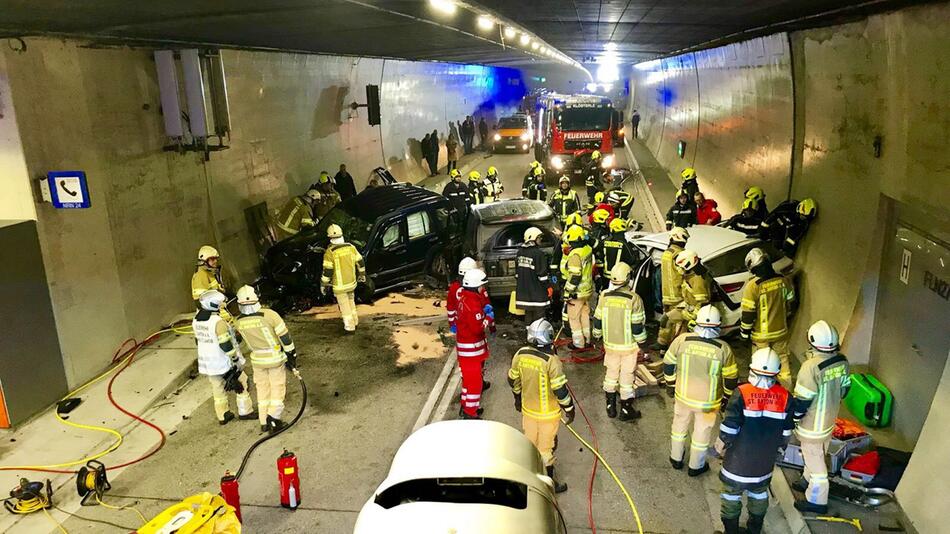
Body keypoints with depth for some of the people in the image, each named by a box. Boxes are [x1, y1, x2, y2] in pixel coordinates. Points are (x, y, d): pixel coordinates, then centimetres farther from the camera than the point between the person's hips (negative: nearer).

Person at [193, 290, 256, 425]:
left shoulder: (196, 320, 1)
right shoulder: (218, 322, -24)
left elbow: (199, 340, 13)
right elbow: (226, 345, -23)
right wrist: (236, 358, -11)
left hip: (206, 364, 7)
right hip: (224, 362, -7)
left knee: (218, 389, 18)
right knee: (241, 384, 10)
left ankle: (223, 416, 27)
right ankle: (245, 412, 18)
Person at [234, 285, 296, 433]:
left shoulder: (239, 322, -10)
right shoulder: (269, 315, -22)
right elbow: (284, 336, -16)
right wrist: (291, 354, -3)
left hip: (257, 360, 4)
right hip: (275, 358, -3)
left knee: (262, 388, 17)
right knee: (277, 388, 10)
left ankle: (264, 422, 21)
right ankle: (273, 418, 1)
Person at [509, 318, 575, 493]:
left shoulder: (520, 354, -10)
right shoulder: (551, 360, -27)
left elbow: (513, 379, 4)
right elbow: (560, 389, -23)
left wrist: (518, 398, 21)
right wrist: (569, 408, -8)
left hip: (527, 408, 5)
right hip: (548, 413, -5)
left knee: (529, 442, 23)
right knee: (546, 446, 12)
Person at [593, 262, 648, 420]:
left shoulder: (604, 296, -9)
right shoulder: (634, 299, -19)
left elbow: (598, 320, 0)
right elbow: (638, 325, -14)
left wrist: (597, 336, 17)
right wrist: (641, 342, 2)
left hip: (610, 344, 3)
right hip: (629, 345, -3)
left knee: (611, 374, 18)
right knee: (627, 377, 10)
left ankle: (611, 407, 28)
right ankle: (626, 410, 21)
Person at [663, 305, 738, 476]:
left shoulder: (681, 340, -18)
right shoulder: (723, 349, -20)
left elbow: (668, 364, -6)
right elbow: (731, 378, -9)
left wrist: (670, 385, 11)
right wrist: (727, 396, 10)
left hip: (683, 396, 1)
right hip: (708, 401, -1)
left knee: (679, 426, 24)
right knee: (702, 432, 19)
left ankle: (676, 458, 42)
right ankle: (696, 466, 36)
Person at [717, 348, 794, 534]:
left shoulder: (741, 394, -23)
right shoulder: (785, 397, -11)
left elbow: (729, 429, -18)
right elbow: (786, 433, -1)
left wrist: (721, 447, 0)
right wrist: (779, 446, 19)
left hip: (738, 458, -3)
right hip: (765, 461, 4)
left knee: (731, 493, 15)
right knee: (759, 494, 25)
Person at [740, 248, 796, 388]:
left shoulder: (753, 286, -23)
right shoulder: (783, 281, -7)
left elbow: (748, 314, -18)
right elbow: (790, 304, 7)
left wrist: (744, 332, -4)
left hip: (761, 335, -4)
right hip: (781, 330, 5)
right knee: (782, 359, 20)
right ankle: (787, 390, 32)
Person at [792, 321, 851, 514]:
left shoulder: (811, 366, -32)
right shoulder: (842, 362, -10)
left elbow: (802, 399, -24)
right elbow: (844, 389, 5)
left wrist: (792, 419, -8)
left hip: (813, 424, -7)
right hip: (830, 419, 7)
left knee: (814, 460, 9)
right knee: (817, 454, 27)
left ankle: (816, 501, 23)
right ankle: (808, 481, 48)